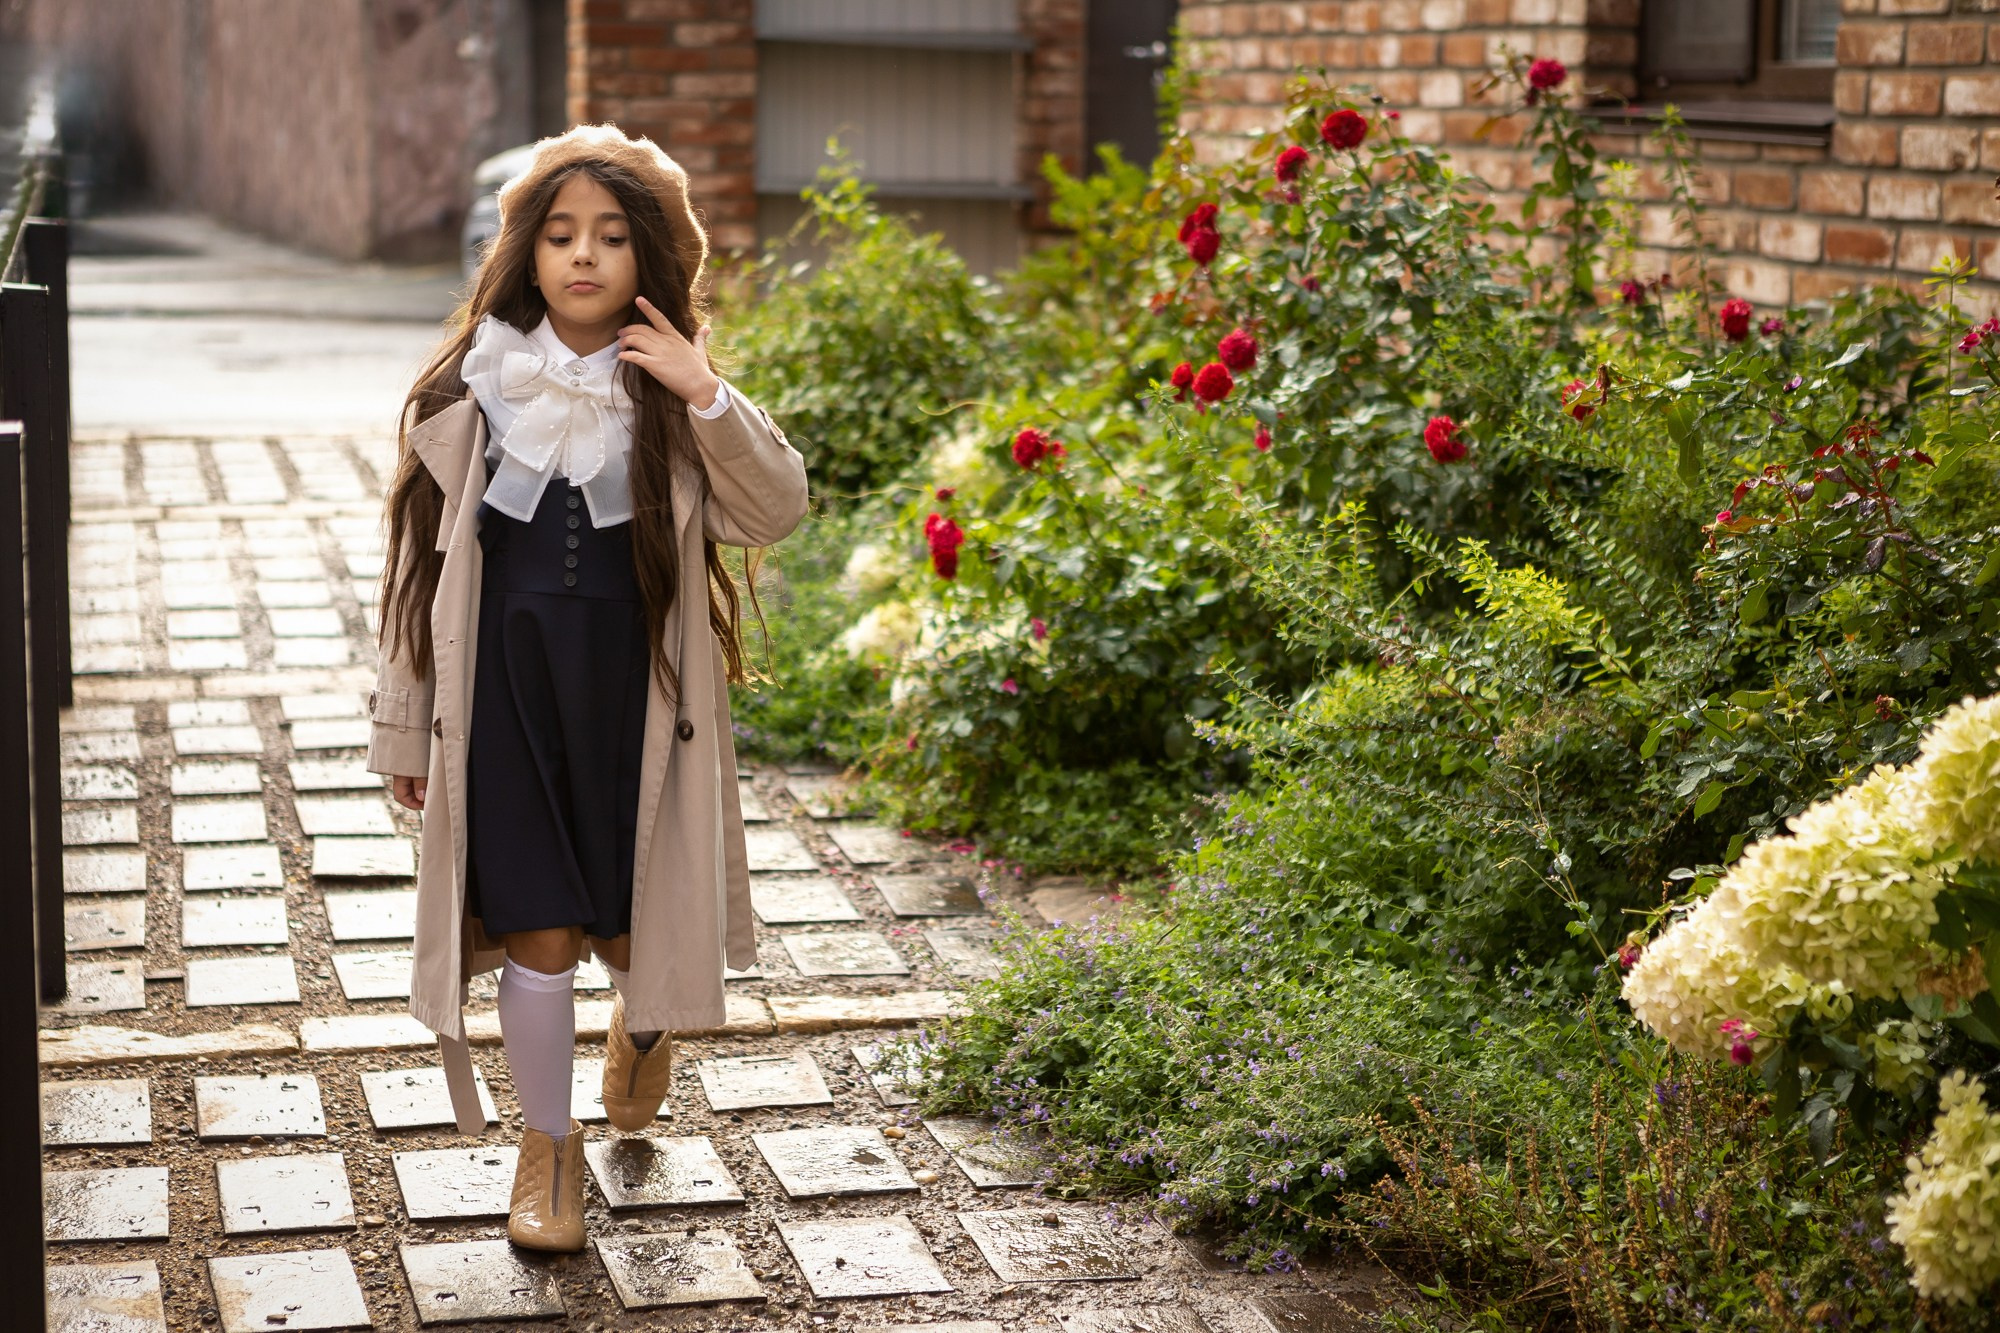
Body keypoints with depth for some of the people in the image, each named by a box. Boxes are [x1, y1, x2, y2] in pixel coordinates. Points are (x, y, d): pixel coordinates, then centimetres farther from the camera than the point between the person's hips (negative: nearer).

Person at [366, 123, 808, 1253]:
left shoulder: (672, 392, -1)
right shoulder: (475, 385, -1)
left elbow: (776, 512, -12)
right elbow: (424, 556, 5)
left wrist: (705, 395, -25)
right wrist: (406, 721, 6)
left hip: (637, 685, 0)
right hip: (507, 683, 0)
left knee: (636, 919, 10)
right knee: (537, 928, 0)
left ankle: (646, 1025, 46)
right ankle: (551, 1145, 20)